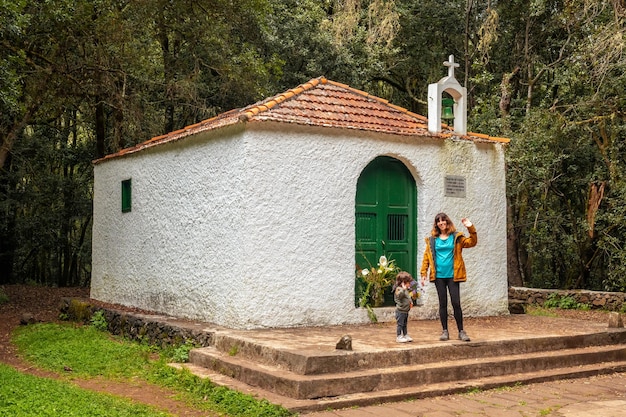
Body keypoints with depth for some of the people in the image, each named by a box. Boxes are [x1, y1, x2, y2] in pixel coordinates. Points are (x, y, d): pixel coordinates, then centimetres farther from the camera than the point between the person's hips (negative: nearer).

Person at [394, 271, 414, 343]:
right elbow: (400, 295, -40)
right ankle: (399, 336, 2)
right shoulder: (398, 289, -18)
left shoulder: (406, 290, 13)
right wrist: (404, 288, -44)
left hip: (406, 311, 10)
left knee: (405, 324, 18)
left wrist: (411, 301, 16)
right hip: (400, 311, -10)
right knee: (400, 324, -3)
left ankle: (405, 335, 27)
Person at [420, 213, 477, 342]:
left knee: (456, 303, -2)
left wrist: (471, 229, -21)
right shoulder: (432, 240, 6)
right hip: (439, 276, 1)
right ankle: (445, 331, 15)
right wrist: (423, 273, -2)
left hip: (453, 275, -1)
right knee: (443, 303, 7)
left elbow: (472, 242, -8)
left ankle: (461, 331, 8)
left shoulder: (456, 237, 3)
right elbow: (426, 257, 5)